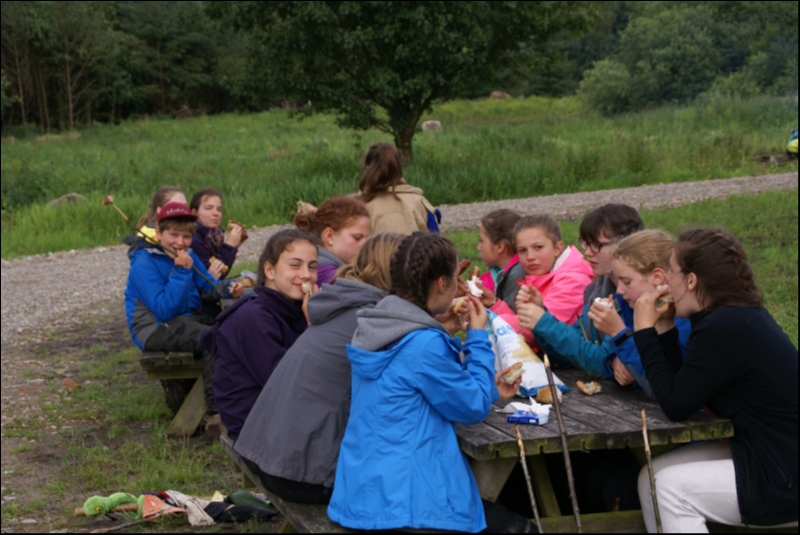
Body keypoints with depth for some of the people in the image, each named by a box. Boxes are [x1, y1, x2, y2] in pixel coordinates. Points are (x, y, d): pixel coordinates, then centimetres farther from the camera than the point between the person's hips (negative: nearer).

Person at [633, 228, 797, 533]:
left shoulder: (722, 329, -22)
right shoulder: (742, 315, 8)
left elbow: (676, 406, -15)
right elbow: (683, 386, 9)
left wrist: (645, 331, -10)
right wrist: (663, 329, 2)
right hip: (774, 454, 10)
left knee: (669, 487, -9)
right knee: (653, 478, 6)